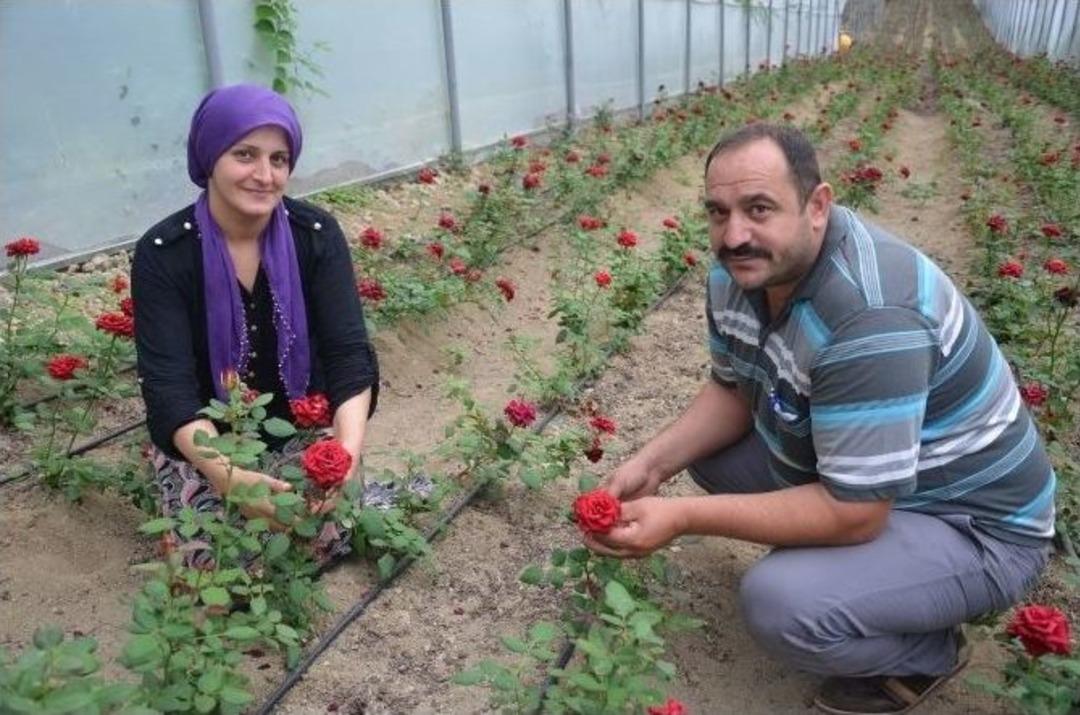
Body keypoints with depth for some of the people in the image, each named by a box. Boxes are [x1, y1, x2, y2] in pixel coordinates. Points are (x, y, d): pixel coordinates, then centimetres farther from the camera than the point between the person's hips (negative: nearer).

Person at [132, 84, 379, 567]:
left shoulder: (317, 234, -15)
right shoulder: (162, 254, -19)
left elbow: (348, 354, -21)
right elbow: (169, 385, -26)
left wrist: (349, 450, -40)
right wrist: (228, 476, -44)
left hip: (304, 424, 1)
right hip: (204, 438, 0)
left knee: (336, 536, -15)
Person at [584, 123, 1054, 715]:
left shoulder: (869, 318, -35)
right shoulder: (741, 268, -8)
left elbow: (852, 513, -32)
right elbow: (733, 392, 4)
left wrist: (681, 517, -30)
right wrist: (651, 463, -12)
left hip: (971, 523, -8)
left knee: (778, 602, -29)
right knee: (706, 442, 2)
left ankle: (926, 653, 4)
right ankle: (831, 562, 15)